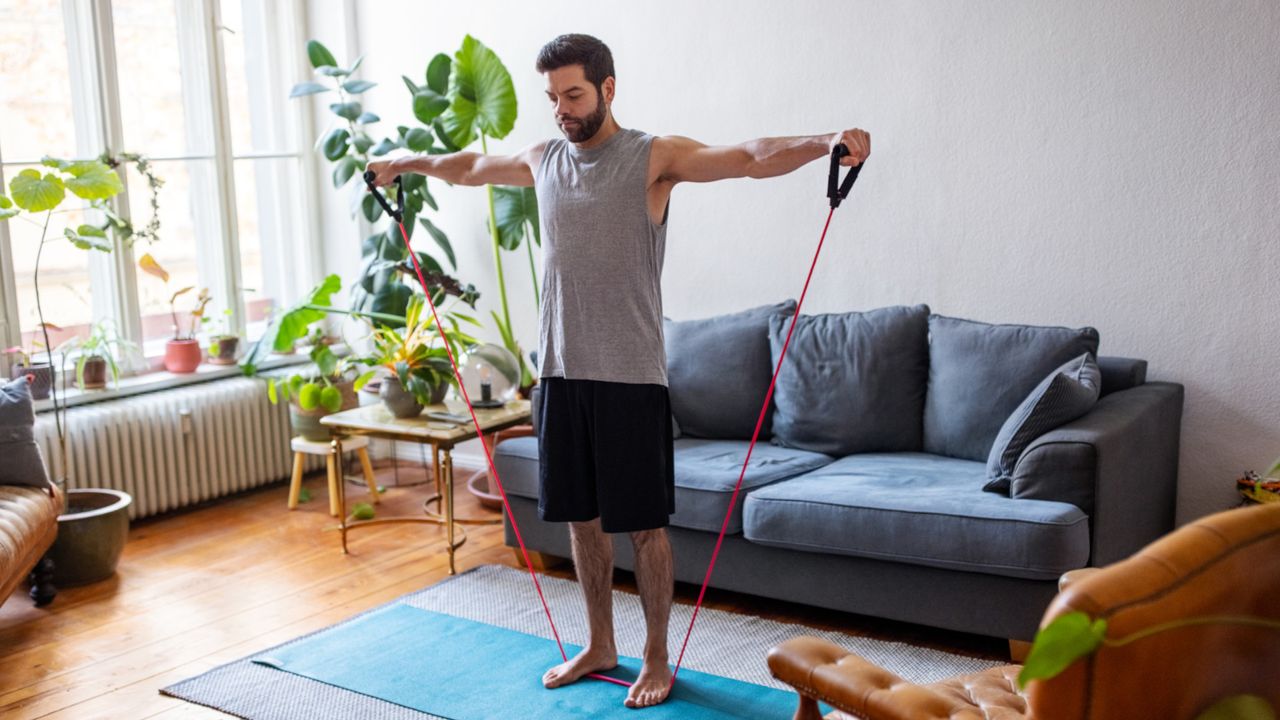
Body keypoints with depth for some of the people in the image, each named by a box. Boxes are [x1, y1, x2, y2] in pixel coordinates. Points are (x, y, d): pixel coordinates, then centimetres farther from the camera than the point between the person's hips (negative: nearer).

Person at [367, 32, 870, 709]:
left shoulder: (655, 157, -8)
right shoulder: (541, 159, 10)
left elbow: (753, 157, -23)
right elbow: (469, 165, 30)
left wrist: (826, 142, -40)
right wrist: (405, 162, 43)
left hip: (630, 375, -6)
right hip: (562, 371, 6)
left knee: (643, 524, 4)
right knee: (581, 516, 15)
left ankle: (656, 659, 21)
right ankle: (599, 646, 32)